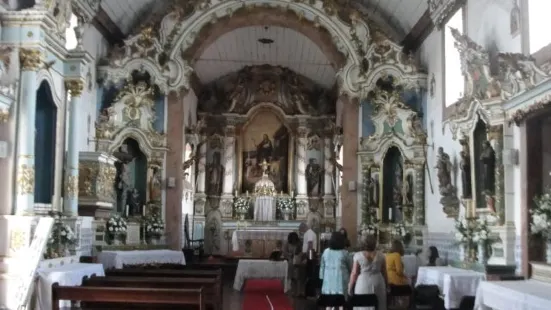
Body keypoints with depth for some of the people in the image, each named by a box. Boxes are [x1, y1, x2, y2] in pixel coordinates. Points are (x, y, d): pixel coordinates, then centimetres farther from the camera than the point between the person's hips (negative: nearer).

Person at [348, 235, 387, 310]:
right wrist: (385, 285, 18)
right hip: (378, 283, 2)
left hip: (363, 284, -2)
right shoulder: (380, 256, 1)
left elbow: (354, 273, -7)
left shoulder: (358, 255, -7)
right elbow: (384, 272, 6)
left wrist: (350, 287, 2)